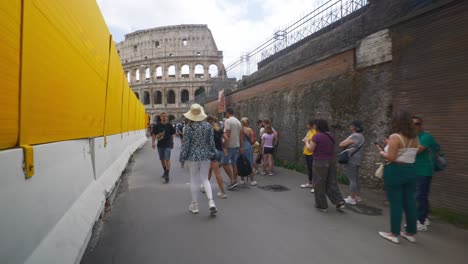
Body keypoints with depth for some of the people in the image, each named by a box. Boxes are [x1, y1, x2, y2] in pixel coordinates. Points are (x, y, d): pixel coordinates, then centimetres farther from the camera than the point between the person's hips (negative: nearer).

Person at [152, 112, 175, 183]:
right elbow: (154, 134, 0)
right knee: (162, 159, 15)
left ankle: (167, 175, -10)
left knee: (167, 159, -10)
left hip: (168, 145, -3)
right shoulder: (157, 125, 0)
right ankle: (165, 171, 36)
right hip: (160, 145, 3)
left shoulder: (169, 125, -1)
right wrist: (153, 142, -12)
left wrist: (172, 143, 15)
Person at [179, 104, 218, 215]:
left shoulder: (189, 127, -10)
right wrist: (213, 154, 13)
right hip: (205, 156, 2)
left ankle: (195, 205, 22)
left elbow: (185, 144, -8)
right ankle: (211, 201, -2)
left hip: (193, 157, -2)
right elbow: (212, 142, 2)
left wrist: (182, 159, 2)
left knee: (194, 180, 10)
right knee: (205, 179, 13)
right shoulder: (207, 125, -2)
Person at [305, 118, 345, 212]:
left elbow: (311, 149, -13)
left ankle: (322, 205, 16)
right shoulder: (331, 135, 6)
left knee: (319, 184, 7)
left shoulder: (317, 136, -16)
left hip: (320, 163, -6)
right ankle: (339, 201, 8)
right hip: (331, 161, 7)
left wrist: (307, 143, 5)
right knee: (331, 183, 16)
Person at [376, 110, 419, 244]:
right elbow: (408, 154, 12)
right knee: (410, 202, 14)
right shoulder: (415, 138, 7)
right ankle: (411, 233, 26)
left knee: (396, 203, 2)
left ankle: (394, 234, 13)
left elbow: (391, 157, -20)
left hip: (395, 172, -7)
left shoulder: (395, 137, -16)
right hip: (410, 171, 7)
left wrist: (382, 152, -2)